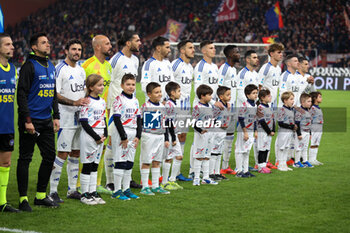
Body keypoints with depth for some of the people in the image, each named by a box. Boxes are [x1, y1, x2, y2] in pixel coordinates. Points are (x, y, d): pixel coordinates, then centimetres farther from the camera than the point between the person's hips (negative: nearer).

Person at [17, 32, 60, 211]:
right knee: (25, 158, -1)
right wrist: (27, 120, -18)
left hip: (46, 121, 8)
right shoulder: (29, 66, -9)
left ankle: (41, 196, 19)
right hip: (31, 121, -8)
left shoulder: (51, 67, 15)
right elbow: (22, 94, -13)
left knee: (49, 156, 9)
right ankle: (23, 199, 4)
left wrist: (56, 116, 15)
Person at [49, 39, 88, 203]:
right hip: (66, 117, -7)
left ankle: (72, 189, 17)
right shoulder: (59, 69, -9)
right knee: (62, 154, -9)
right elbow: (55, 95, -15)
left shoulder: (81, 70, 16)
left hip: (80, 117, 7)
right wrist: (74, 102, -23)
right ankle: (53, 191, -3)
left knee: (76, 154, 10)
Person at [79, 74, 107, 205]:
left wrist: (105, 134, 1)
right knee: (87, 166, -1)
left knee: (95, 166, 11)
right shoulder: (87, 102, -11)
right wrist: (96, 137, -14)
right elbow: (84, 123, -14)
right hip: (89, 136, -7)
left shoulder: (102, 102, 12)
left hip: (100, 137, 7)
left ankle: (93, 193, 17)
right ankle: (85, 194, 5)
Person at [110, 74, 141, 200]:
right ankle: (117, 191, -1)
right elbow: (117, 119, -13)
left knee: (130, 162, 9)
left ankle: (126, 189, 16)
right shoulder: (119, 100, -9)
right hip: (120, 133, -7)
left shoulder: (135, 101, 12)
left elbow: (138, 119, 14)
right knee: (120, 162, -5)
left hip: (133, 134, 7)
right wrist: (123, 137, -15)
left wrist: (138, 136, 5)